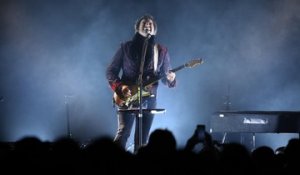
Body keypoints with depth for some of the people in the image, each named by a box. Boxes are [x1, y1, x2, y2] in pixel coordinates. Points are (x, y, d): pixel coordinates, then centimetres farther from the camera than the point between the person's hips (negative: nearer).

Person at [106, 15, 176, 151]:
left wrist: (170, 78, -16)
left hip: (149, 98, 2)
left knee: (142, 138, 3)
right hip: (127, 97, -2)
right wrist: (120, 87, -12)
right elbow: (111, 71, 4)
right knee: (123, 132, -16)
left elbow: (164, 76, 8)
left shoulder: (161, 51, 8)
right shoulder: (126, 47, 3)